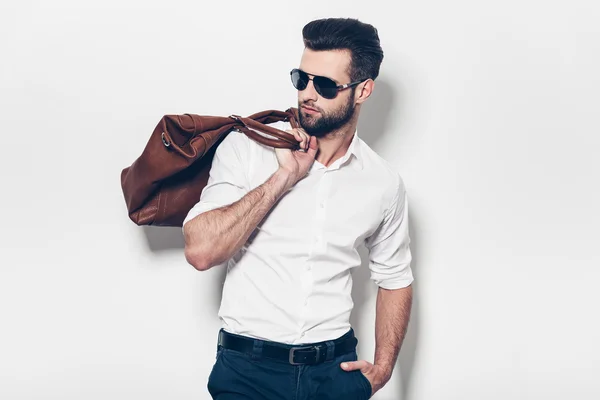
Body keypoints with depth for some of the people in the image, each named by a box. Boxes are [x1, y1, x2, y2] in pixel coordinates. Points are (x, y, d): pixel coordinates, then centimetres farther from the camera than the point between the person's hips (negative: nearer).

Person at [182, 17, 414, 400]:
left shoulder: (384, 182, 1)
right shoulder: (246, 147, -6)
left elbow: (395, 279, 14)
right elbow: (201, 251, -17)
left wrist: (383, 368, 3)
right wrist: (284, 177, -18)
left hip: (335, 369, 2)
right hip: (247, 368, -1)